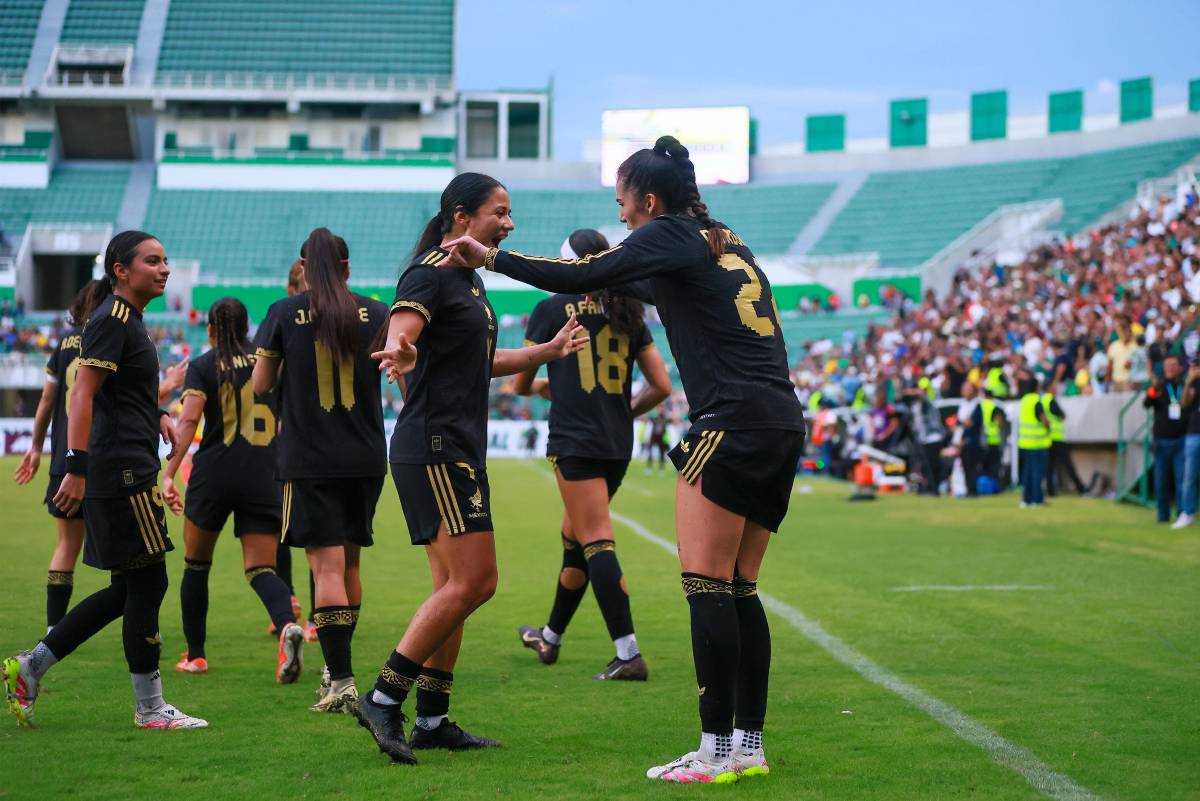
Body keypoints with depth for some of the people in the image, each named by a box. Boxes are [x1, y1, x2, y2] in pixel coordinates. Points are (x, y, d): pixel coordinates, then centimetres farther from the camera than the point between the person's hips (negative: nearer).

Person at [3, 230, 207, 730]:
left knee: (128, 590, 12)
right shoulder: (111, 321, -12)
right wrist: (76, 467, -25)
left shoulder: (128, 319, 18)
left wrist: (156, 415, 24)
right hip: (121, 472, -10)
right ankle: (150, 708, 4)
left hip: (127, 473, 10)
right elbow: (82, 394, -19)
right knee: (146, 582, -4)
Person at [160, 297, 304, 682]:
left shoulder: (202, 367, 0)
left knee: (196, 565, 17)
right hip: (265, 476, 2)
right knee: (261, 569, 0)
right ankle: (287, 625, -31)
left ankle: (195, 655, 20)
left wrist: (169, 474, -17)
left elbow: (188, 422, -13)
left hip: (214, 473, -2)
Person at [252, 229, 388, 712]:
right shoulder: (374, 313, 3)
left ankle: (341, 682, -14)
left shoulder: (284, 314, -2)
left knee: (327, 567, -6)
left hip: (308, 459, -3)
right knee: (349, 564, 16)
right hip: (365, 459, 3)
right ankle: (336, 668, 28)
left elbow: (260, 385, 3)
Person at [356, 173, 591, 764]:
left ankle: (432, 720, 14)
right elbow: (399, 334, -29)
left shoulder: (470, 279, 18)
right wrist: (400, 353, -51)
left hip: (458, 452, 10)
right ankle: (384, 698, -9)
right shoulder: (430, 274, -11)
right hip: (434, 447, -10)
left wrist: (548, 351, 32)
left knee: (455, 589, 10)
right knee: (473, 582, -14)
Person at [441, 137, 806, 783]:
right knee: (739, 592, 9)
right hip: (783, 424, 9)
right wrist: (603, 279, 46)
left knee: (706, 584, -8)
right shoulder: (727, 245, 23)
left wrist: (490, 258, -4)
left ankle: (717, 749, -11)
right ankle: (749, 746, 9)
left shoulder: (669, 235, -1)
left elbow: (582, 278, -8)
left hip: (733, 423, -9)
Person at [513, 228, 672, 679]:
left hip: (574, 441, -6)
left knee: (596, 541, -10)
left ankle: (629, 654, -20)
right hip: (618, 444, 6)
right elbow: (662, 387, 9)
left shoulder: (552, 309, -1)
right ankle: (551, 638, 34)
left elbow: (521, 384, 7)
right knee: (574, 536, 20)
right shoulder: (628, 313, 11)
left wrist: (539, 386, 29)